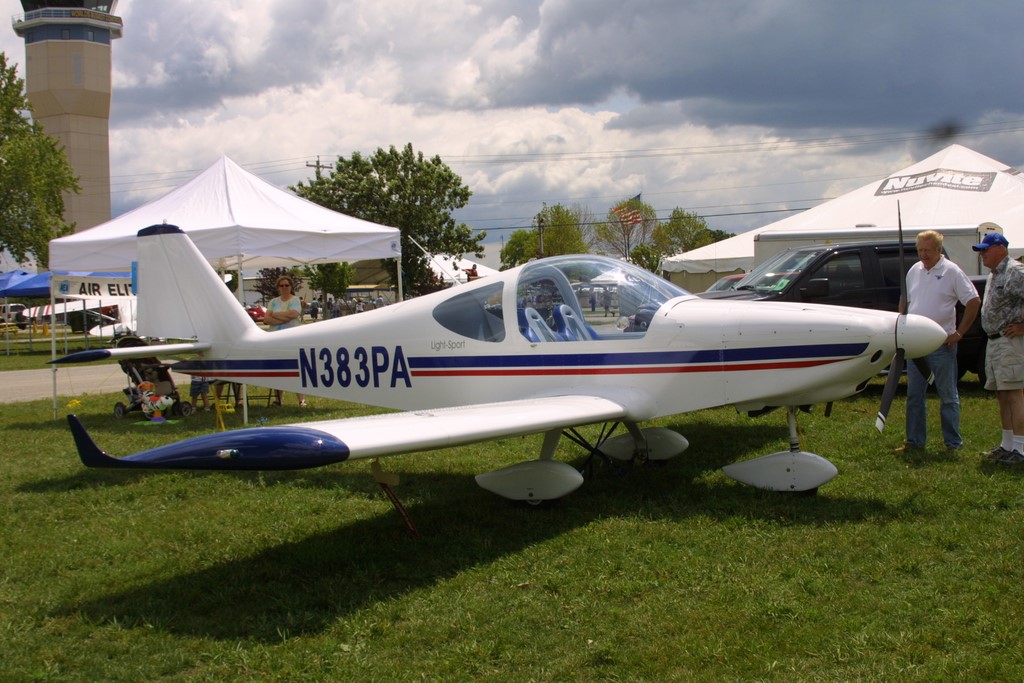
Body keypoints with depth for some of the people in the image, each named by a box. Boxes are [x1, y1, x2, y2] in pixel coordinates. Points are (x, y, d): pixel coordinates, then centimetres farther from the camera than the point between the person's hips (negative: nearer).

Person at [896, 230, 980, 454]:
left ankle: (953, 444, 9)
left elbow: (974, 301, -8)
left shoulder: (952, 272, -6)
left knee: (948, 396, 2)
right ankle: (914, 441, 18)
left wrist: (959, 333, -10)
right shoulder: (914, 271, 10)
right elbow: (904, 301, 22)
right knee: (914, 395, 9)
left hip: (942, 344, -5)